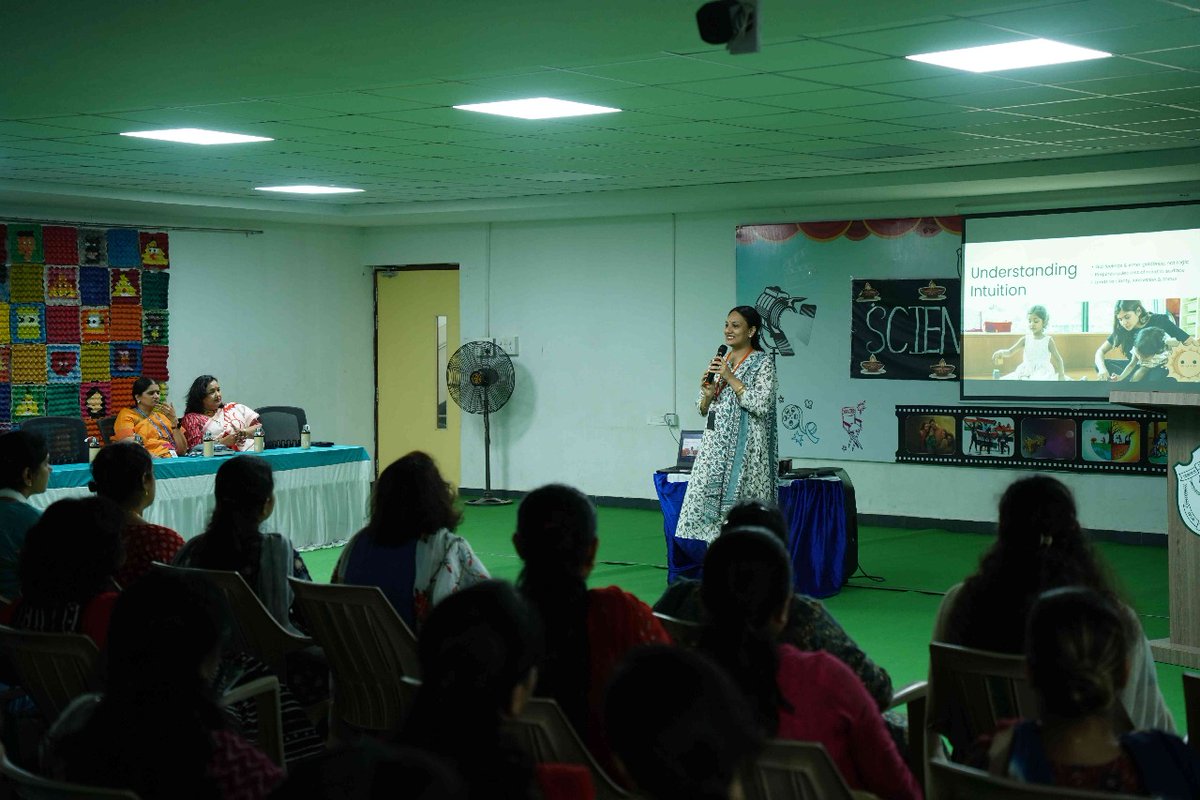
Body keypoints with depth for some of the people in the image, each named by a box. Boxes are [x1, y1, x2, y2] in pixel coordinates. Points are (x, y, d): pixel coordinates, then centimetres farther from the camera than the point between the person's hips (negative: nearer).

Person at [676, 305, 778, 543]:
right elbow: (703, 409, 17)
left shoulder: (763, 363, -3)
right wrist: (708, 394, -5)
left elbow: (761, 405, -16)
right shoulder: (719, 362, 14)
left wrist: (730, 377, -14)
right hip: (716, 444, 6)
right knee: (710, 503, 4)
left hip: (744, 447, -6)